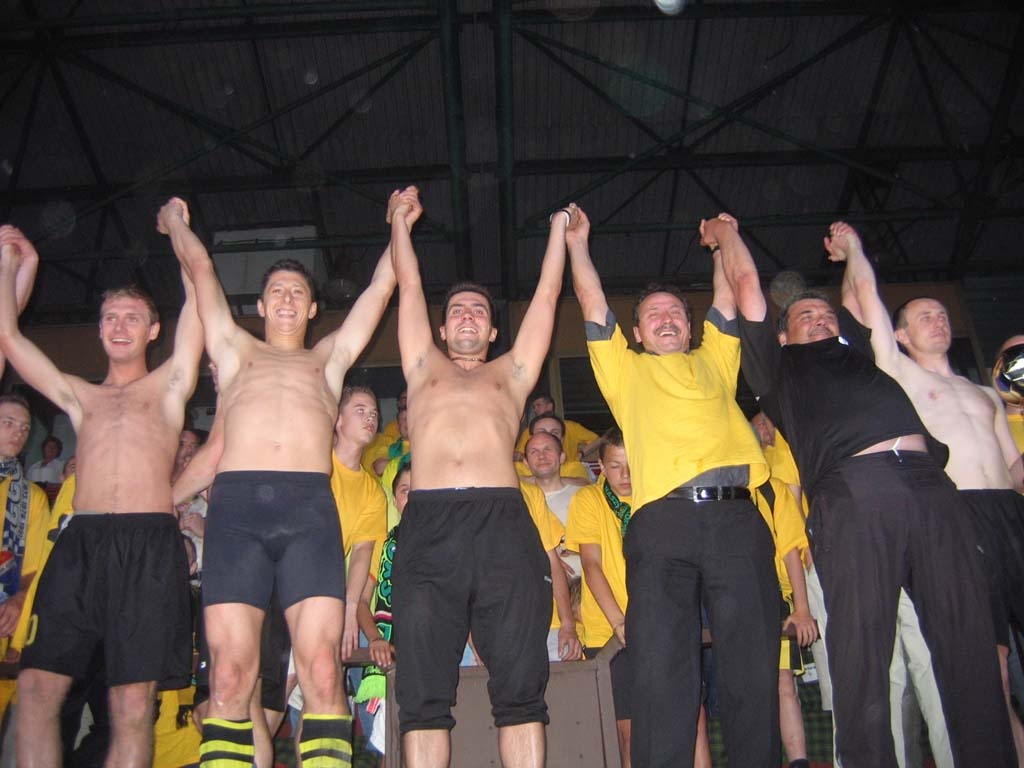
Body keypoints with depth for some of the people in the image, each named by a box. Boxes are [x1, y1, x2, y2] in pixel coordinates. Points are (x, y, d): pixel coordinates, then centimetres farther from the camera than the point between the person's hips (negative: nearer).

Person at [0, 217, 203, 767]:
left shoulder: (168, 385, 18)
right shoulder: (79, 396, 26)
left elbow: (199, 301, 14)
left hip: (148, 542, -3)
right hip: (80, 541, 3)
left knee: (134, 706, -6)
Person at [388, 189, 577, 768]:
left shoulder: (512, 372, 28)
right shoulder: (425, 369, 29)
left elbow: (547, 295, 32)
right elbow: (410, 288, 35)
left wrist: (560, 229, 41)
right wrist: (401, 222, 45)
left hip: (504, 524, 0)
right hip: (428, 526, 1)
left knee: (520, 687, -5)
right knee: (423, 692, -5)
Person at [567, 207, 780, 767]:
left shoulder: (714, 361, 31)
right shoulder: (627, 370, 26)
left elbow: (728, 297, 36)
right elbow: (593, 305, 26)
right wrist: (577, 242, 33)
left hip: (738, 515, 2)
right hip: (664, 517, -2)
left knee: (754, 668, 0)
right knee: (660, 672, -8)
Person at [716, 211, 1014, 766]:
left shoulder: (857, 354, 34)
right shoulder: (780, 367, 23)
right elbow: (747, 285, 27)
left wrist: (849, 249, 61)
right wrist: (726, 234, 40)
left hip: (927, 482, 5)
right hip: (851, 491, -4)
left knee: (969, 641, 0)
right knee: (862, 649, -9)